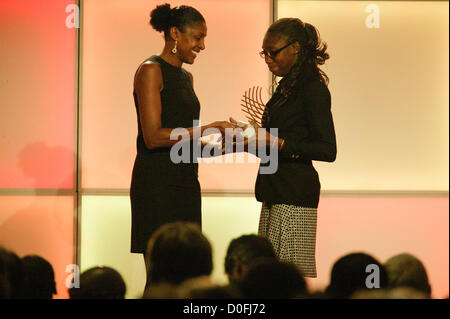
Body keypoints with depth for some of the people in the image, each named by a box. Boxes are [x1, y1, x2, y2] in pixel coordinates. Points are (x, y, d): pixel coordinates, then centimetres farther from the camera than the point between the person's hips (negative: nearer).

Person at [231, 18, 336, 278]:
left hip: (295, 196, -9)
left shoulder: (313, 88, -10)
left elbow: (327, 151, -15)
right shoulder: (287, 86, 18)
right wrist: (249, 140, 11)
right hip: (276, 193, 9)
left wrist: (275, 142, -21)